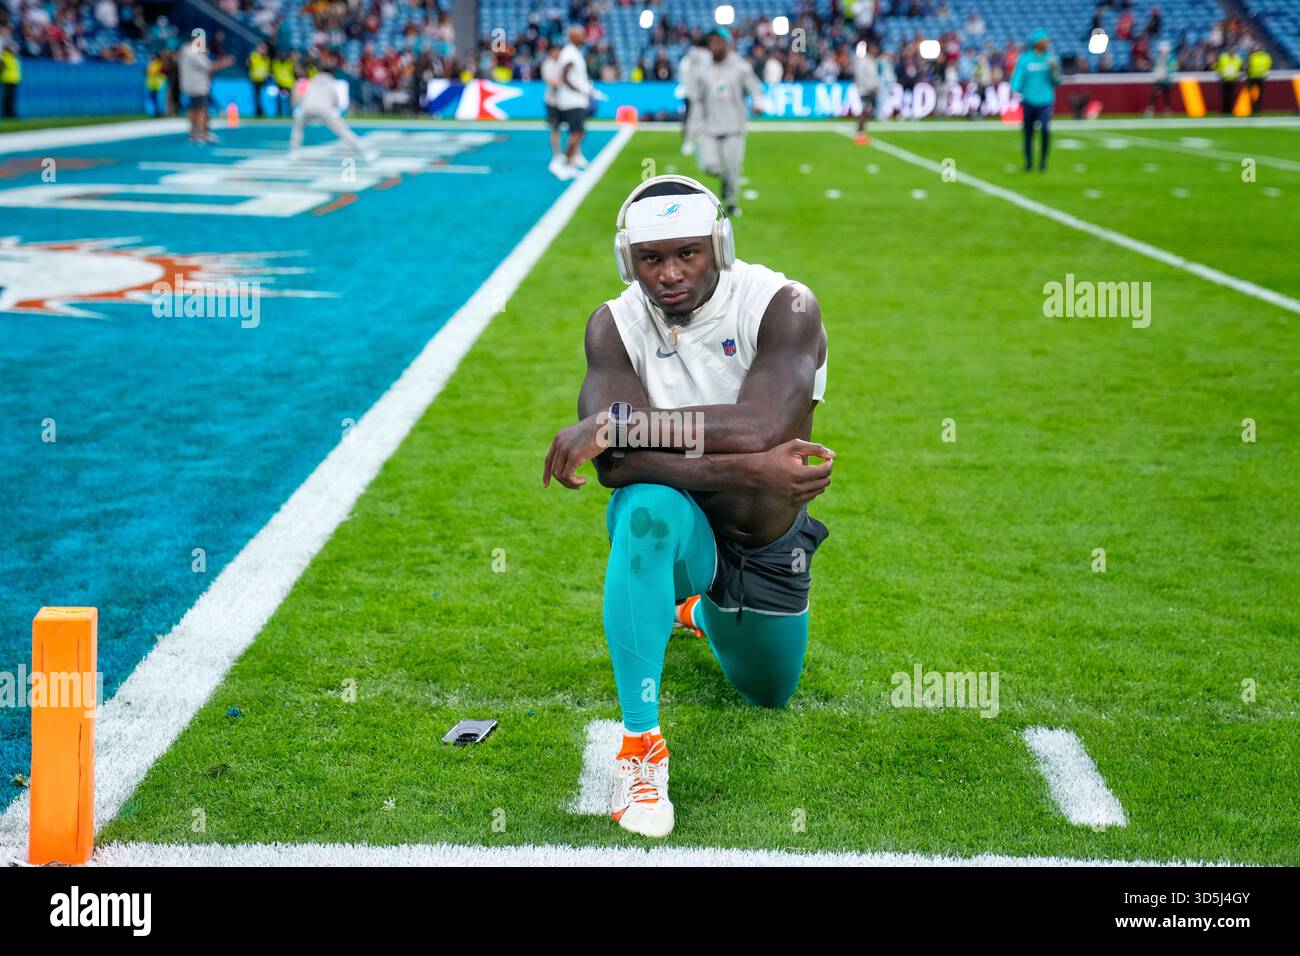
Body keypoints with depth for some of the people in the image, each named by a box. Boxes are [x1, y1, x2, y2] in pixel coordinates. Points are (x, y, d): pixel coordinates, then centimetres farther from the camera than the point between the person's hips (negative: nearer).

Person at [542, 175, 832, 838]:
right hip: (674, 523, -1)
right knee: (647, 510, -40)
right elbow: (613, 464, -31)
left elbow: (759, 429, -41)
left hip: (767, 539, 1)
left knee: (769, 694, 24)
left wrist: (614, 424, -40)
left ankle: (704, 611, 60)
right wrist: (746, 468, -42)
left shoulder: (783, 308, -25)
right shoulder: (615, 326, -17)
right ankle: (641, 742, -32)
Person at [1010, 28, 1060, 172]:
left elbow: (1057, 82, 5)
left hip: (1045, 102, 0)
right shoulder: (1024, 59, -2)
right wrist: (1014, 92, -19)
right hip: (1028, 101, 0)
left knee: (1046, 130, -18)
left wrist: (1055, 70, -13)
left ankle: (1043, 160, 0)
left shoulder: (1051, 59, 4)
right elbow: (1017, 78, -3)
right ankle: (1028, 162, 24)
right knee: (1028, 133, 6)